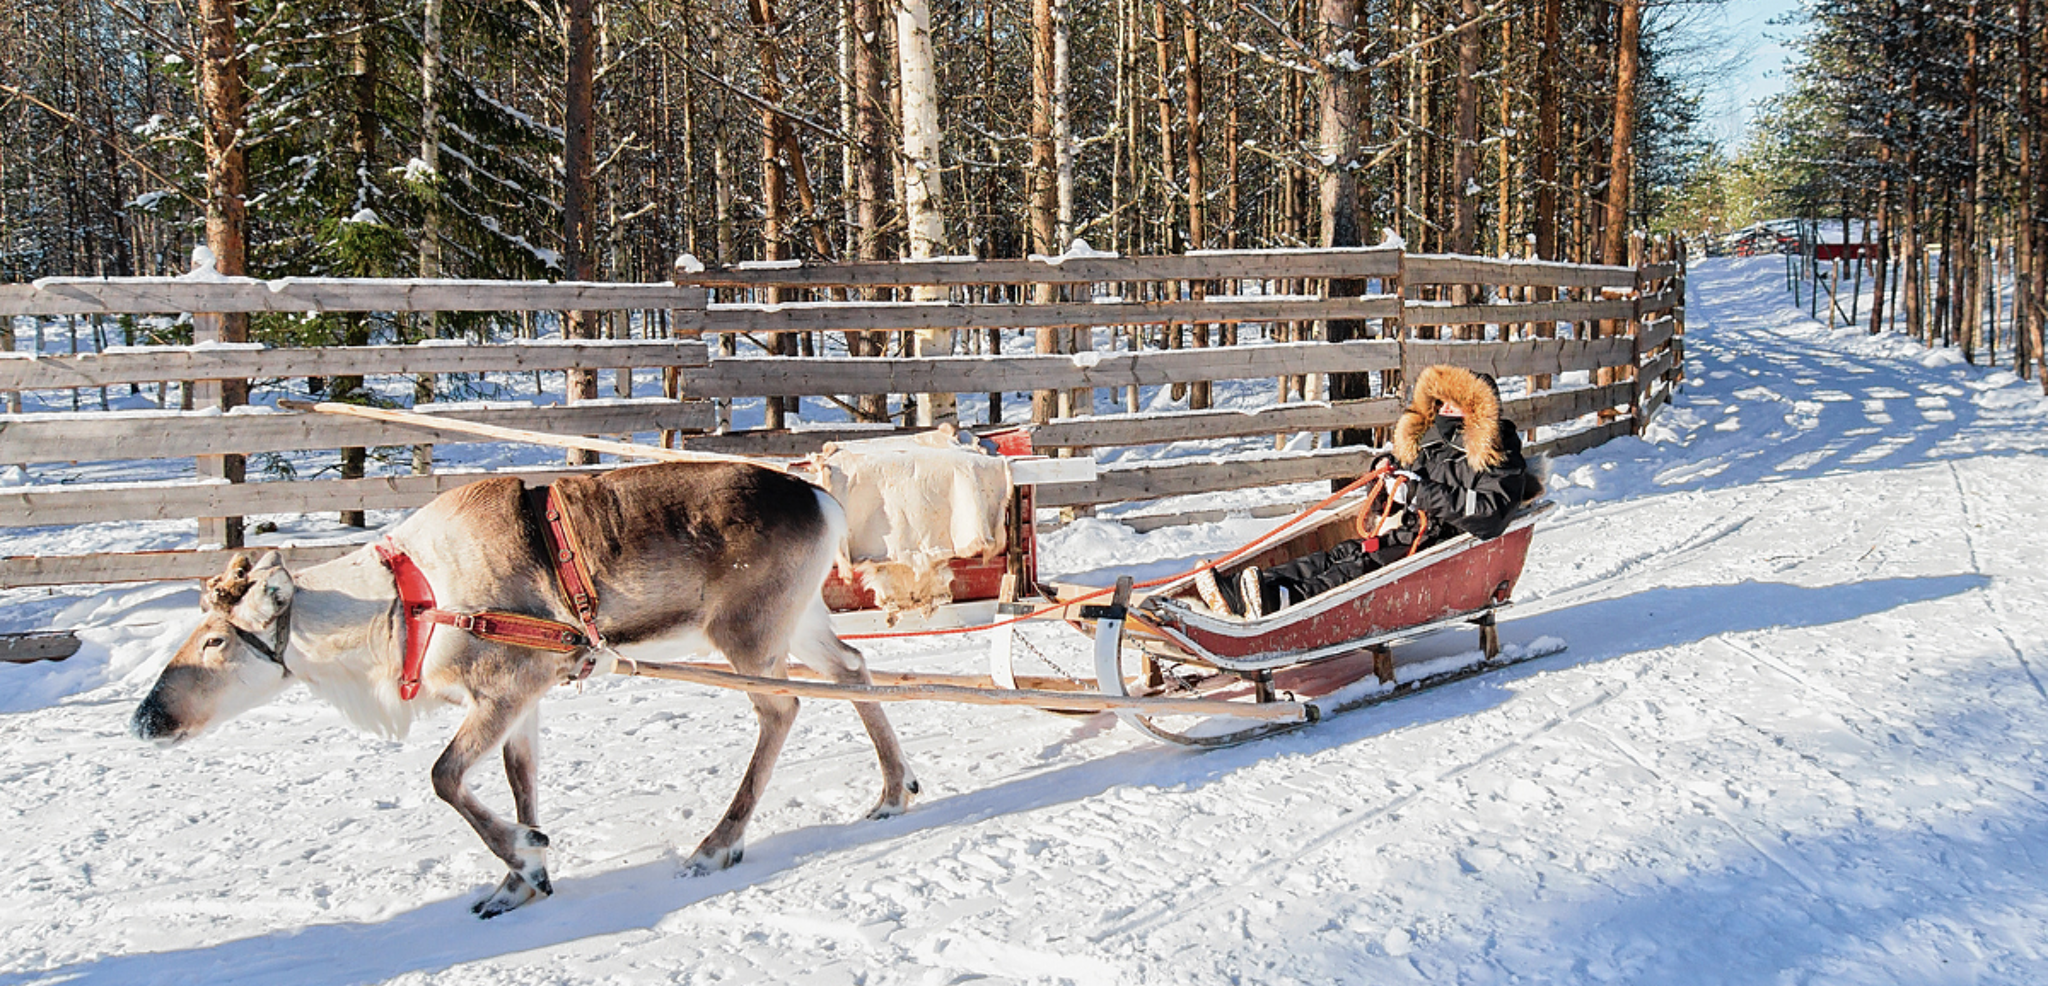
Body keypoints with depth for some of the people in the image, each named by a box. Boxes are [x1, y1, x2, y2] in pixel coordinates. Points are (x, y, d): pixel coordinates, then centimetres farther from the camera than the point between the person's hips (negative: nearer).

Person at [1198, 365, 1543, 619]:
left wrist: (1419, 491, -21)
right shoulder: (1430, 440, 21)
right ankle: (1237, 593, -36)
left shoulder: (1501, 462, -3)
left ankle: (1286, 600, -59)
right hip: (1404, 532, 8)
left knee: (1365, 566, -32)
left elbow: (1487, 515, -20)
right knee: (1342, 554, -18)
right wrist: (1387, 470, 10)